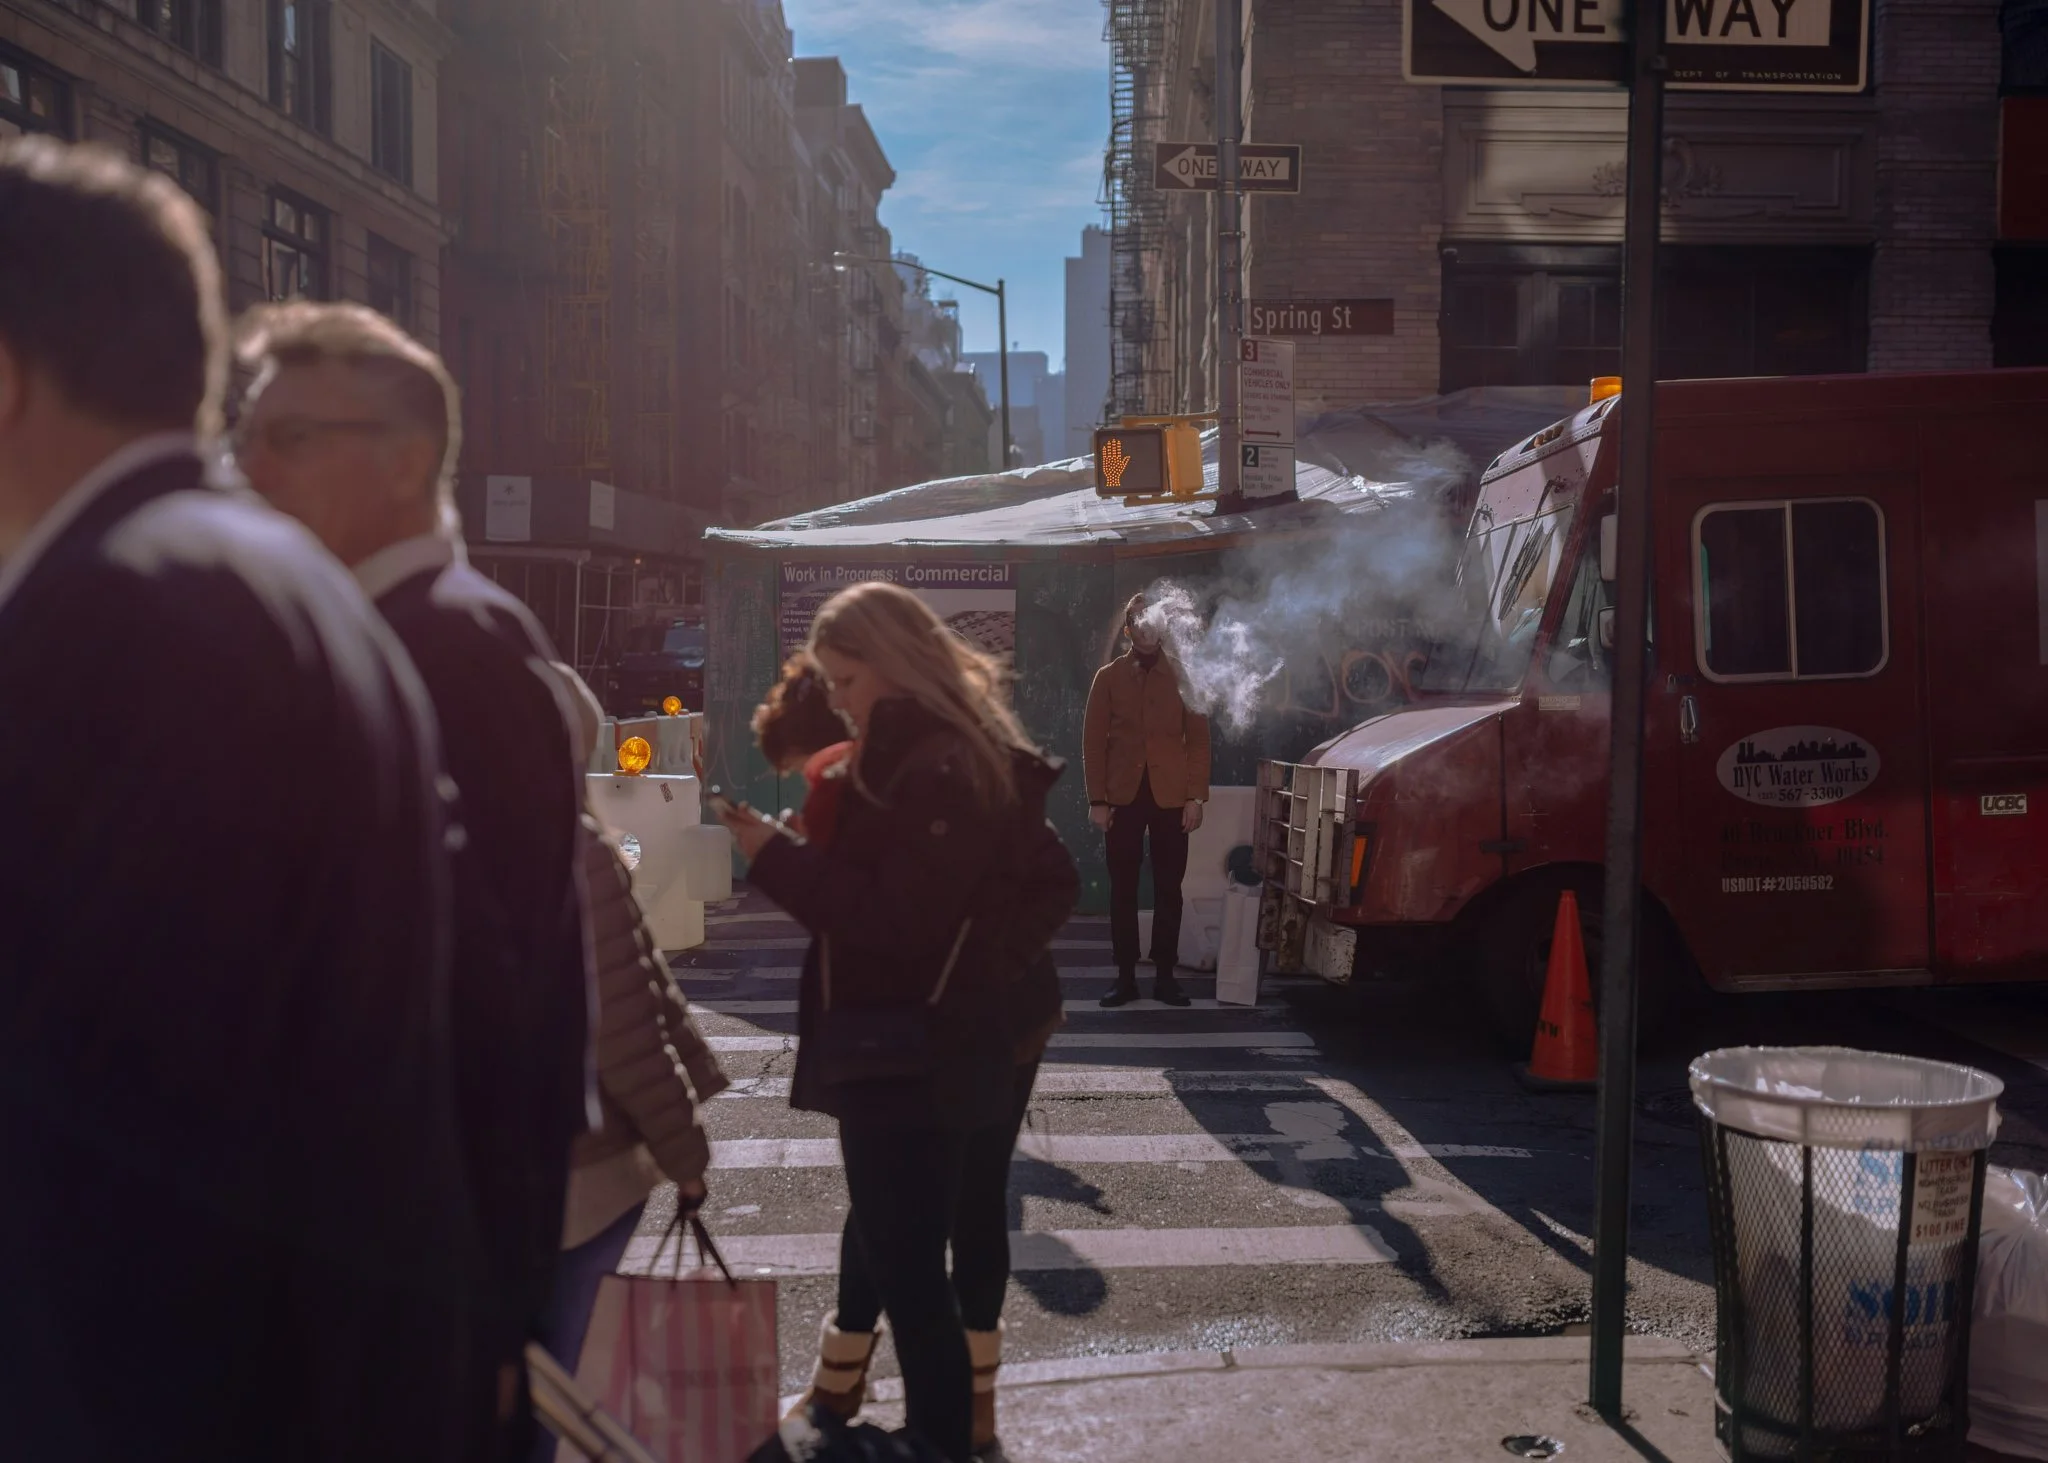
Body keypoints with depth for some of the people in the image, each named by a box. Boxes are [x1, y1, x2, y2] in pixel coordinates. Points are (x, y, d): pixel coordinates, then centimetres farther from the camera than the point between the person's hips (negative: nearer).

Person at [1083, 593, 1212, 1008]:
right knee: (1123, 889, 2)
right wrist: (1097, 799, -3)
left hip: (1170, 797, 0)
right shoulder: (1109, 676, 7)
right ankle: (1126, 977, 7)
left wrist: (1196, 796, -4)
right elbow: (1093, 740, 4)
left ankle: (1165, 976, 9)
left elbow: (1198, 738, 4)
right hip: (1123, 796, 0)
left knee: (1168, 889, 3)